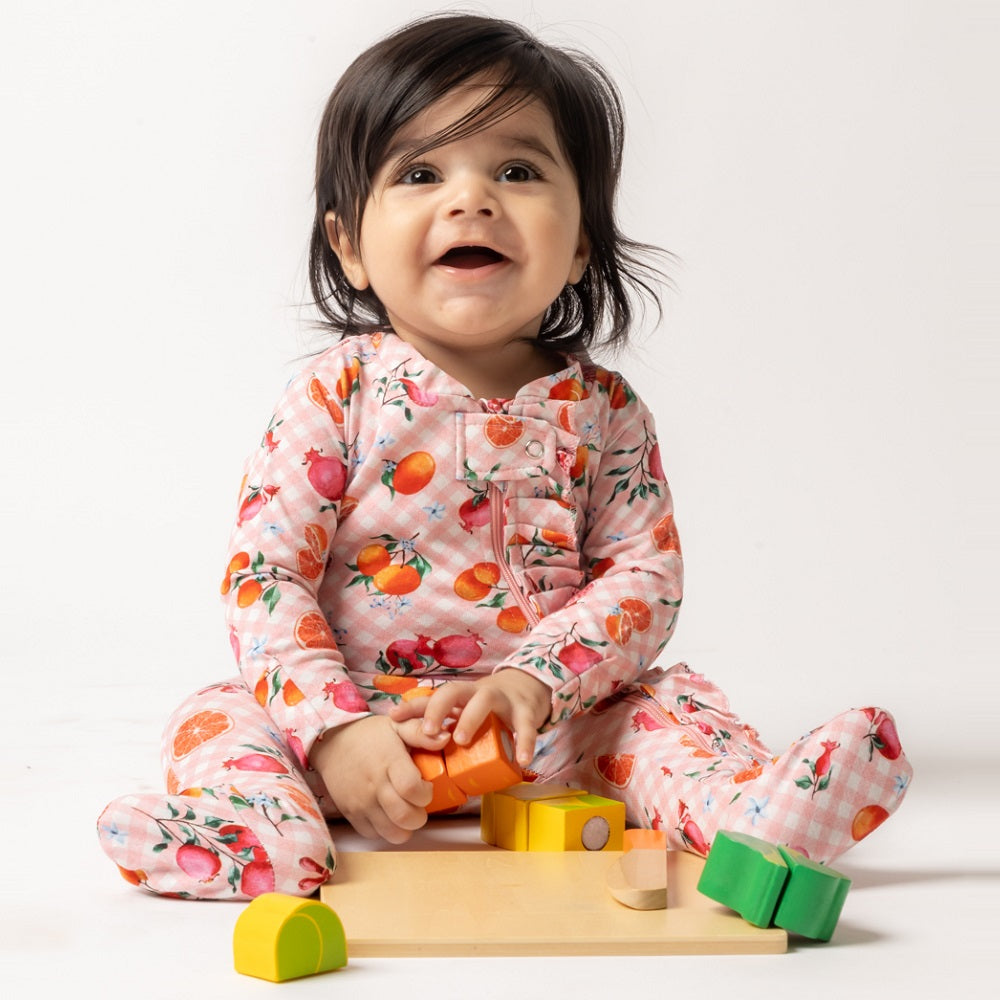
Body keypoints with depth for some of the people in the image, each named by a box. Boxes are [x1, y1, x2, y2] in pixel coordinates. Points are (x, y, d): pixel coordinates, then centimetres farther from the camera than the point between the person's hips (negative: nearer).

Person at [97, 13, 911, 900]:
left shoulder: (602, 411, 0)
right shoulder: (335, 396, -6)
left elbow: (644, 575, -3)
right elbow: (262, 576, -10)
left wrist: (533, 682, -21)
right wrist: (335, 729, -23)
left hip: (547, 721, 2)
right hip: (362, 720, -1)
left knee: (670, 703, -16)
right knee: (214, 718, -20)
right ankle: (262, 827, -45)